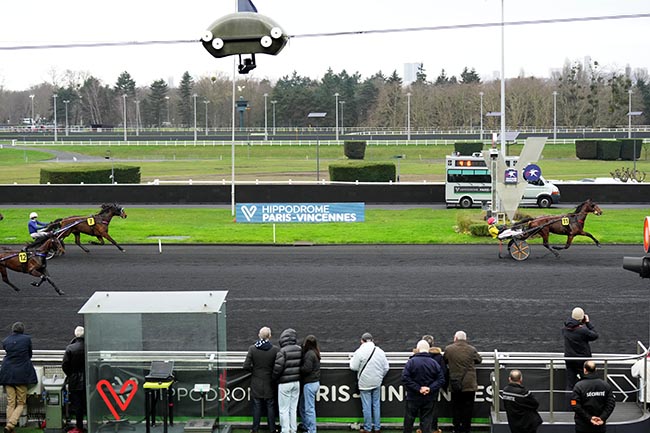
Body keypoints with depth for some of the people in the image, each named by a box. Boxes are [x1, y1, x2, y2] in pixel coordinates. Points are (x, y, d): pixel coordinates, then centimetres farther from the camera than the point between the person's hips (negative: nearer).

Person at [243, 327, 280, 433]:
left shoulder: (252, 348, -10)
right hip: (269, 384, 0)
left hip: (256, 384, 0)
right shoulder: (275, 349, -12)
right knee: (270, 407, 11)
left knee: (257, 407, 10)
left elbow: (246, 366, -12)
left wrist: (254, 370, 7)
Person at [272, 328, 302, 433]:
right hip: (296, 382, 6)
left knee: (284, 410, 3)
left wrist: (274, 378, -2)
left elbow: (277, 368, -18)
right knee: (293, 409, 14)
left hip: (285, 384, -6)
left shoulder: (283, 351, -16)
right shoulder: (299, 350, 0)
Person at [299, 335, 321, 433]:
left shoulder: (309, 354, -17)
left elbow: (306, 369, -22)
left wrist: (298, 368, -6)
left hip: (309, 384, -9)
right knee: (303, 407, 17)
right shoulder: (315, 353, 11)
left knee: (309, 409, -3)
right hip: (315, 382, 9)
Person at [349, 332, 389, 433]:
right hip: (377, 383, 4)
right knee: (376, 405, 12)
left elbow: (354, 367, -9)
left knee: (367, 406, 3)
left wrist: (352, 360, 11)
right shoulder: (380, 352, 2)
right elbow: (386, 368, 6)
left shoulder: (359, 352, -12)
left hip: (365, 383, -4)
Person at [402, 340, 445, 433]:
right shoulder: (434, 363, -2)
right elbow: (441, 380, -6)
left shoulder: (411, 362, -9)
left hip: (413, 397, -2)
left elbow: (405, 378, -17)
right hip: (429, 399, 2)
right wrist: (430, 388, -11)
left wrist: (418, 388, -15)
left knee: (409, 419, 11)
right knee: (426, 420, 6)